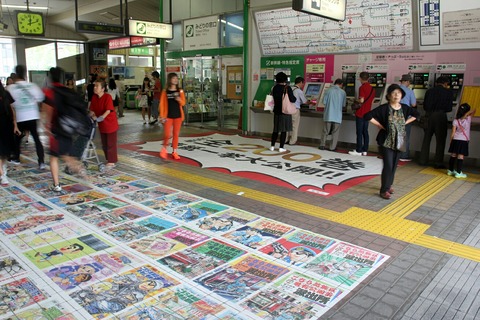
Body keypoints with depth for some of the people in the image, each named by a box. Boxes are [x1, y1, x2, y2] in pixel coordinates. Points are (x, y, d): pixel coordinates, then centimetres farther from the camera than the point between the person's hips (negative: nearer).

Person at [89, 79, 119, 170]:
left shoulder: (107, 97, -18)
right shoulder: (94, 97, 1)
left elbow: (108, 110, -26)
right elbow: (92, 109, 4)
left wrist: (101, 117, -36)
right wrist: (93, 115, -15)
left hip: (110, 123, -7)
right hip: (102, 125, 7)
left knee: (111, 144, 1)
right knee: (104, 144, 15)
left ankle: (111, 162, 9)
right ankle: (109, 159, 28)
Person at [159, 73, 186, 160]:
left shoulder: (180, 91, 4)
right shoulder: (165, 91, -1)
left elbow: (183, 103, 3)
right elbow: (162, 104, -1)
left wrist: (179, 99, -18)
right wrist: (162, 116, -5)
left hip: (178, 115, 2)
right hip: (168, 116, -2)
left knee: (176, 134, 6)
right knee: (167, 134, -7)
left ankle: (174, 152, 17)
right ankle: (164, 148, 20)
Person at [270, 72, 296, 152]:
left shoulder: (274, 88, 1)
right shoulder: (287, 88, -13)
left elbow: (272, 98, 8)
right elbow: (292, 99, -15)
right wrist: (295, 98, 6)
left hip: (277, 111, 5)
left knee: (276, 129, 14)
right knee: (284, 130, 2)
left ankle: (272, 146, 17)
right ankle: (281, 147, 3)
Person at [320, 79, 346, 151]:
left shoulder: (329, 90, -3)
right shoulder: (343, 92, -2)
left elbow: (324, 102, -4)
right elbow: (343, 104, 2)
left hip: (328, 115, 1)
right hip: (337, 115, -1)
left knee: (325, 131, 10)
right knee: (335, 132, 7)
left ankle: (322, 145, 11)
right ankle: (333, 147, 9)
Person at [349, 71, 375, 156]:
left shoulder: (362, 87, -14)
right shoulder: (372, 88, 10)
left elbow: (361, 100, -20)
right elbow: (372, 101, 15)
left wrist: (356, 100, -2)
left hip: (360, 113, -7)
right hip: (367, 113, 7)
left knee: (359, 132, -2)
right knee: (365, 132, 11)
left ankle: (358, 150, 1)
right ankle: (364, 150, 14)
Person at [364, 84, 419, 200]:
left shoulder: (404, 108, 2)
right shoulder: (384, 108, -12)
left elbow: (416, 114, 20)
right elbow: (368, 116, -18)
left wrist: (405, 123, 7)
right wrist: (380, 125, -13)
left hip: (399, 141, 5)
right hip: (387, 141, -5)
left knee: (394, 165, 12)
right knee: (388, 165, -9)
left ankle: (388, 185, 28)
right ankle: (384, 190, -1)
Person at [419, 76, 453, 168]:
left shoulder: (429, 91, 8)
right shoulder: (448, 92, -1)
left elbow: (424, 106, 7)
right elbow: (449, 108, -1)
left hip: (429, 116, 3)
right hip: (440, 116, -3)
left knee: (426, 139, 12)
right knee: (440, 141, 3)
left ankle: (423, 160, 15)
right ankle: (438, 163, 3)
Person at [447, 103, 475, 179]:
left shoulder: (456, 120, -1)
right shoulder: (468, 119, -4)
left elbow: (453, 133, -2)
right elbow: (473, 110, 6)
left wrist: (450, 141, 7)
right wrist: (467, 114, -4)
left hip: (455, 140, 3)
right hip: (464, 141, -2)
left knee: (453, 155, 10)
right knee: (460, 156, -3)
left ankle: (450, 170, 20)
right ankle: (458, 173, -3)